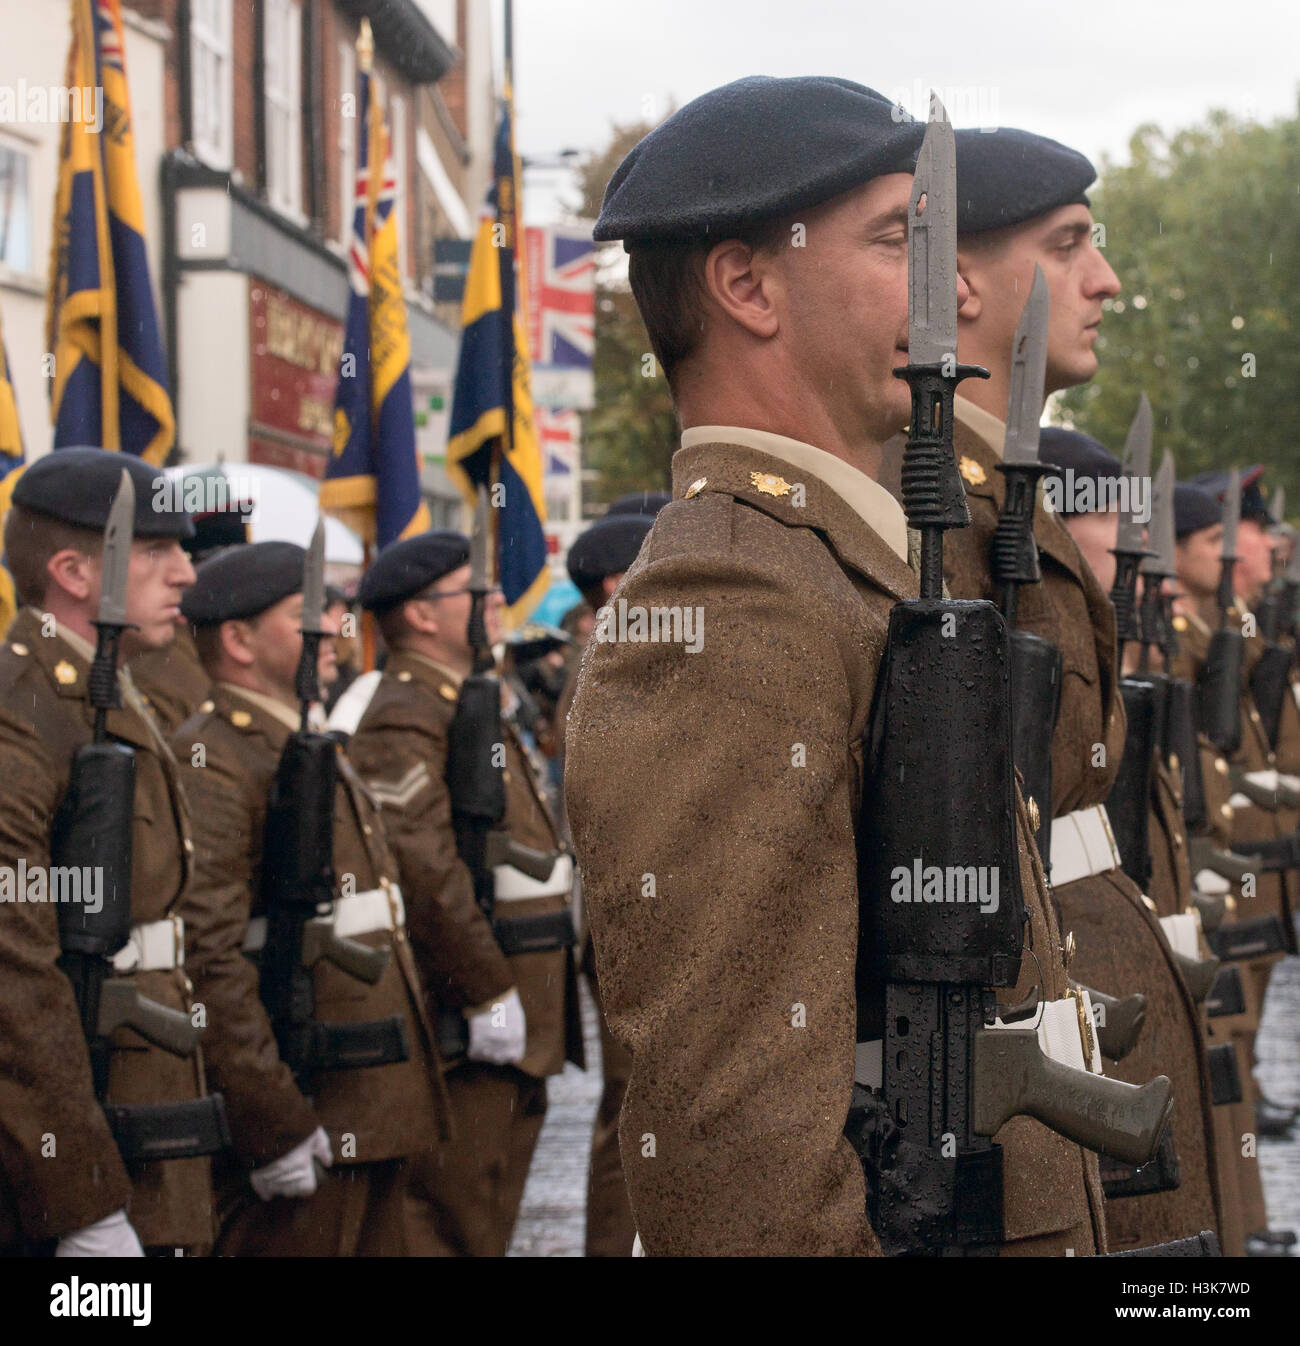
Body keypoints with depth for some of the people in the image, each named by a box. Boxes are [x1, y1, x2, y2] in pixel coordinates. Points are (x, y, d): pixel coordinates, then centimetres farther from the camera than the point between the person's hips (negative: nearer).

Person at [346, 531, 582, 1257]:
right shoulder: (404, 720, -16)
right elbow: (425, 869, -25)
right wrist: (487, 994, -24)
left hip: (519, 1017, 11)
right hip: (471, 1025, -11)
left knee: (491, 1215, 16)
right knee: (450, 1222, -6)